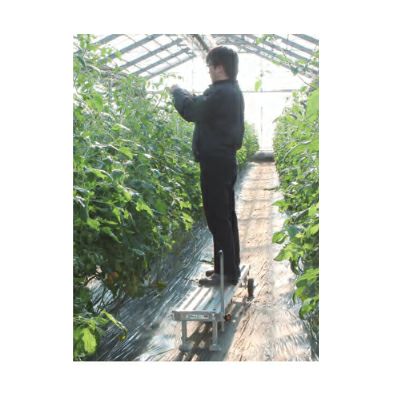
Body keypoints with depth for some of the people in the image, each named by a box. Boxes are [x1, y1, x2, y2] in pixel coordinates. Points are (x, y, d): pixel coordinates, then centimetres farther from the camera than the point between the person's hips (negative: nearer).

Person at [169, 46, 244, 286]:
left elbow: (191, 112, -20)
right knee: (226, 216, 14)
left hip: (215, 163, -10)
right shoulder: (233, 91, 14)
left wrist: (177, 92, -3)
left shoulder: (220, 93, -19)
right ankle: (231, 266, 23)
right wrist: (187, 95, 15)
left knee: (217, 219, -6)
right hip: (225, 160, 10)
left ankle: (228, 273, 0)